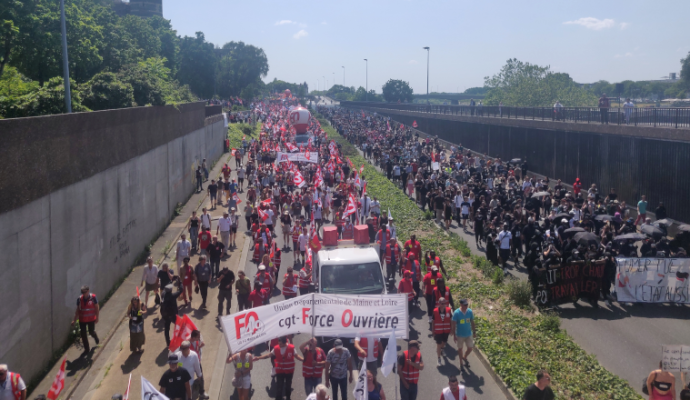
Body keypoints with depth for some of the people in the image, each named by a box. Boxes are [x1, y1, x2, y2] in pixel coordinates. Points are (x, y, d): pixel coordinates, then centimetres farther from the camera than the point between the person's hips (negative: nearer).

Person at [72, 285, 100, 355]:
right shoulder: (79, 299, -8)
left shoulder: (93, 297, -15)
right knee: (83, 334, 4)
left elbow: (97, 308, -7)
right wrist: (74, 320, 2)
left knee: (91, 332, 8)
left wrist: (97, 318, -7)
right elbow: (78, 310, 2)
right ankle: (87, 349, 19)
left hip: (91, 319, -2)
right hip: (82, 320, 2)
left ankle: (95, 337, 46)